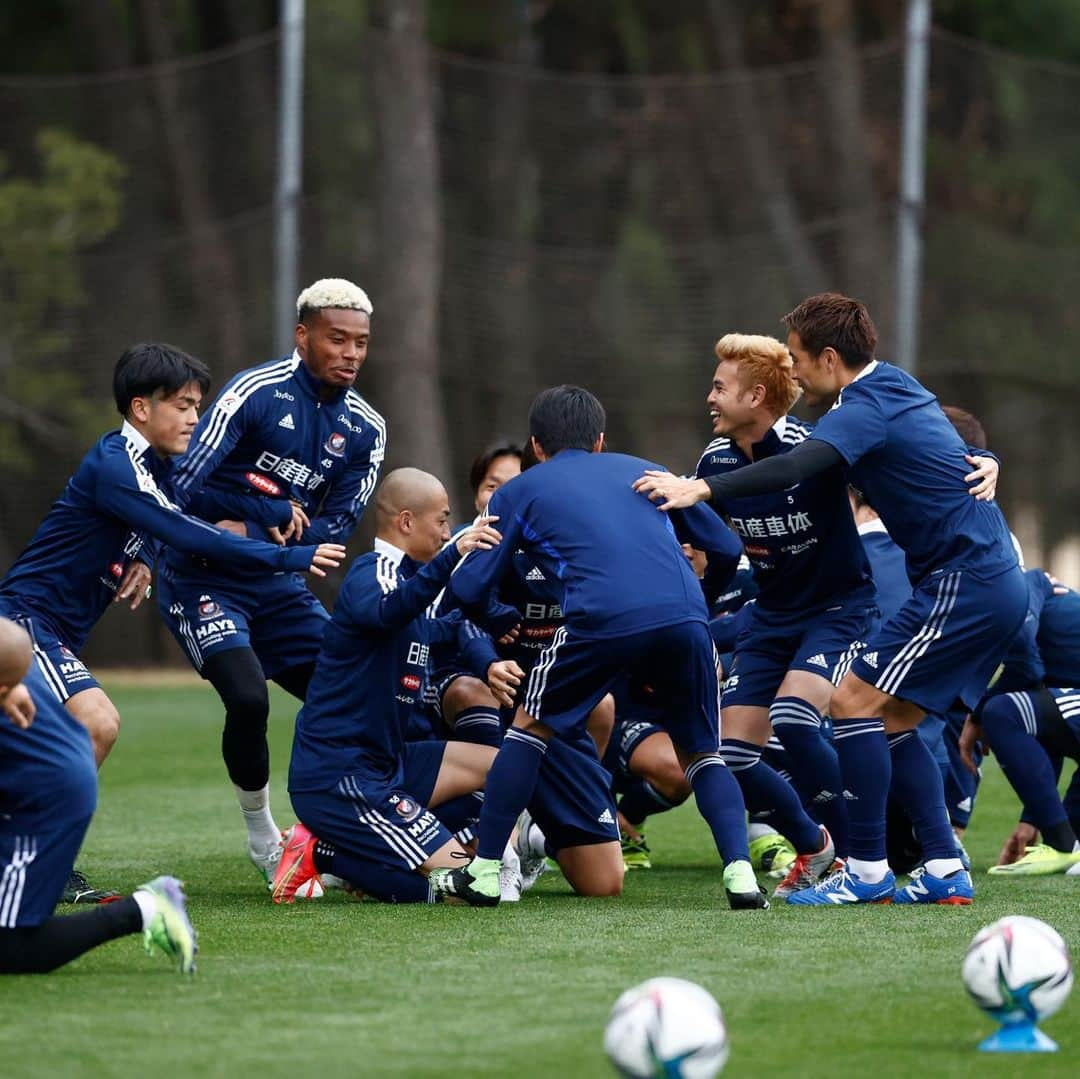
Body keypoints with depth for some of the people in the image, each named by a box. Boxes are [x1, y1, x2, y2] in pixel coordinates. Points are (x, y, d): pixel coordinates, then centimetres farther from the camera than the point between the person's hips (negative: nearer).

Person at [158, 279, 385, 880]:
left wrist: (252, 531, -17)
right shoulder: (256, 392, -14)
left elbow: (335, 530, -3)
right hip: (204, 582, -6)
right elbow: (183, 487, -20)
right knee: (248, 699, -24)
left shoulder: (365, 430, 3)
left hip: (280, 587, 6)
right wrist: (276, 513, -16)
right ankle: (263, 837, -3)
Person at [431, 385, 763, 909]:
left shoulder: (517, 493, 23)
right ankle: (740, 872, -1)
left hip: (601, 619, -2)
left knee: (531, 727, 22)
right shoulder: (641, 470, 31)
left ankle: (484, 873, 19)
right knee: (701, 753, 20)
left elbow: (469, 590, 17)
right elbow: (727, 549, 30)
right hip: (685, 615, 2)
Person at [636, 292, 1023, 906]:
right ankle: (945, 872, 8)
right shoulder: (900, 389, 15)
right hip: (998, 583, 10)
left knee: (854, 702, -9)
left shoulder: (867, 408, -15)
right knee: (893, 720, 12)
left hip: (964, 585, -10)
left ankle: (868, 872, -8)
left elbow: (795, 469, -31)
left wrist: (701, 490, -38)